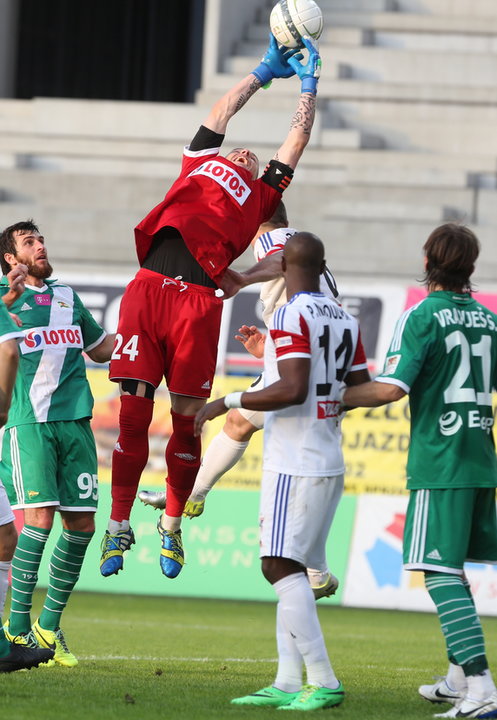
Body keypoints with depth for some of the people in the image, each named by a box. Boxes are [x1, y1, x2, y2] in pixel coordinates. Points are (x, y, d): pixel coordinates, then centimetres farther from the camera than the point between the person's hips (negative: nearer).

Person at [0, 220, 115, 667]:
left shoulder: (67, 297, 21)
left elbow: (99, 349, 33)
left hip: (75, 421, 6)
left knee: (81, 523, 1)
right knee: (39, 517, -16)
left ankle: (49, 624, 14)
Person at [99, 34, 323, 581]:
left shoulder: (260, 195, 25)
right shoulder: (200, 164, 27)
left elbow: (295, 143, 31)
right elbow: (221, 114, 38)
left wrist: (308, 85, 38)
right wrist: (265, 71, 46)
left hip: (198, 301, -1)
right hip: (148, 286, 1)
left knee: (186, 422, 0)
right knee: (133, 416, -1)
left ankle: (171, 526, 15)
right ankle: (118, 527, 6)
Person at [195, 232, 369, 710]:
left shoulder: (292, 317, -12)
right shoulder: (345, 321, 12)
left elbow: (293, 390, -21)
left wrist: (228, 402, -11)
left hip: (294, 464, -9)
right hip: (330, 462, 9)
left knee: (281, 567, -10)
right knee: (290, 570, 11)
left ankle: (323, 681, -16)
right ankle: (288, 683, 8)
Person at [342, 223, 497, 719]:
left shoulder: (422, 317, -9)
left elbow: (392, 388, -18)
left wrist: (339, 398, -5)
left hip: (438, 462, -7)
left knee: (441, 571, -10)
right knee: (452, 567, 20)